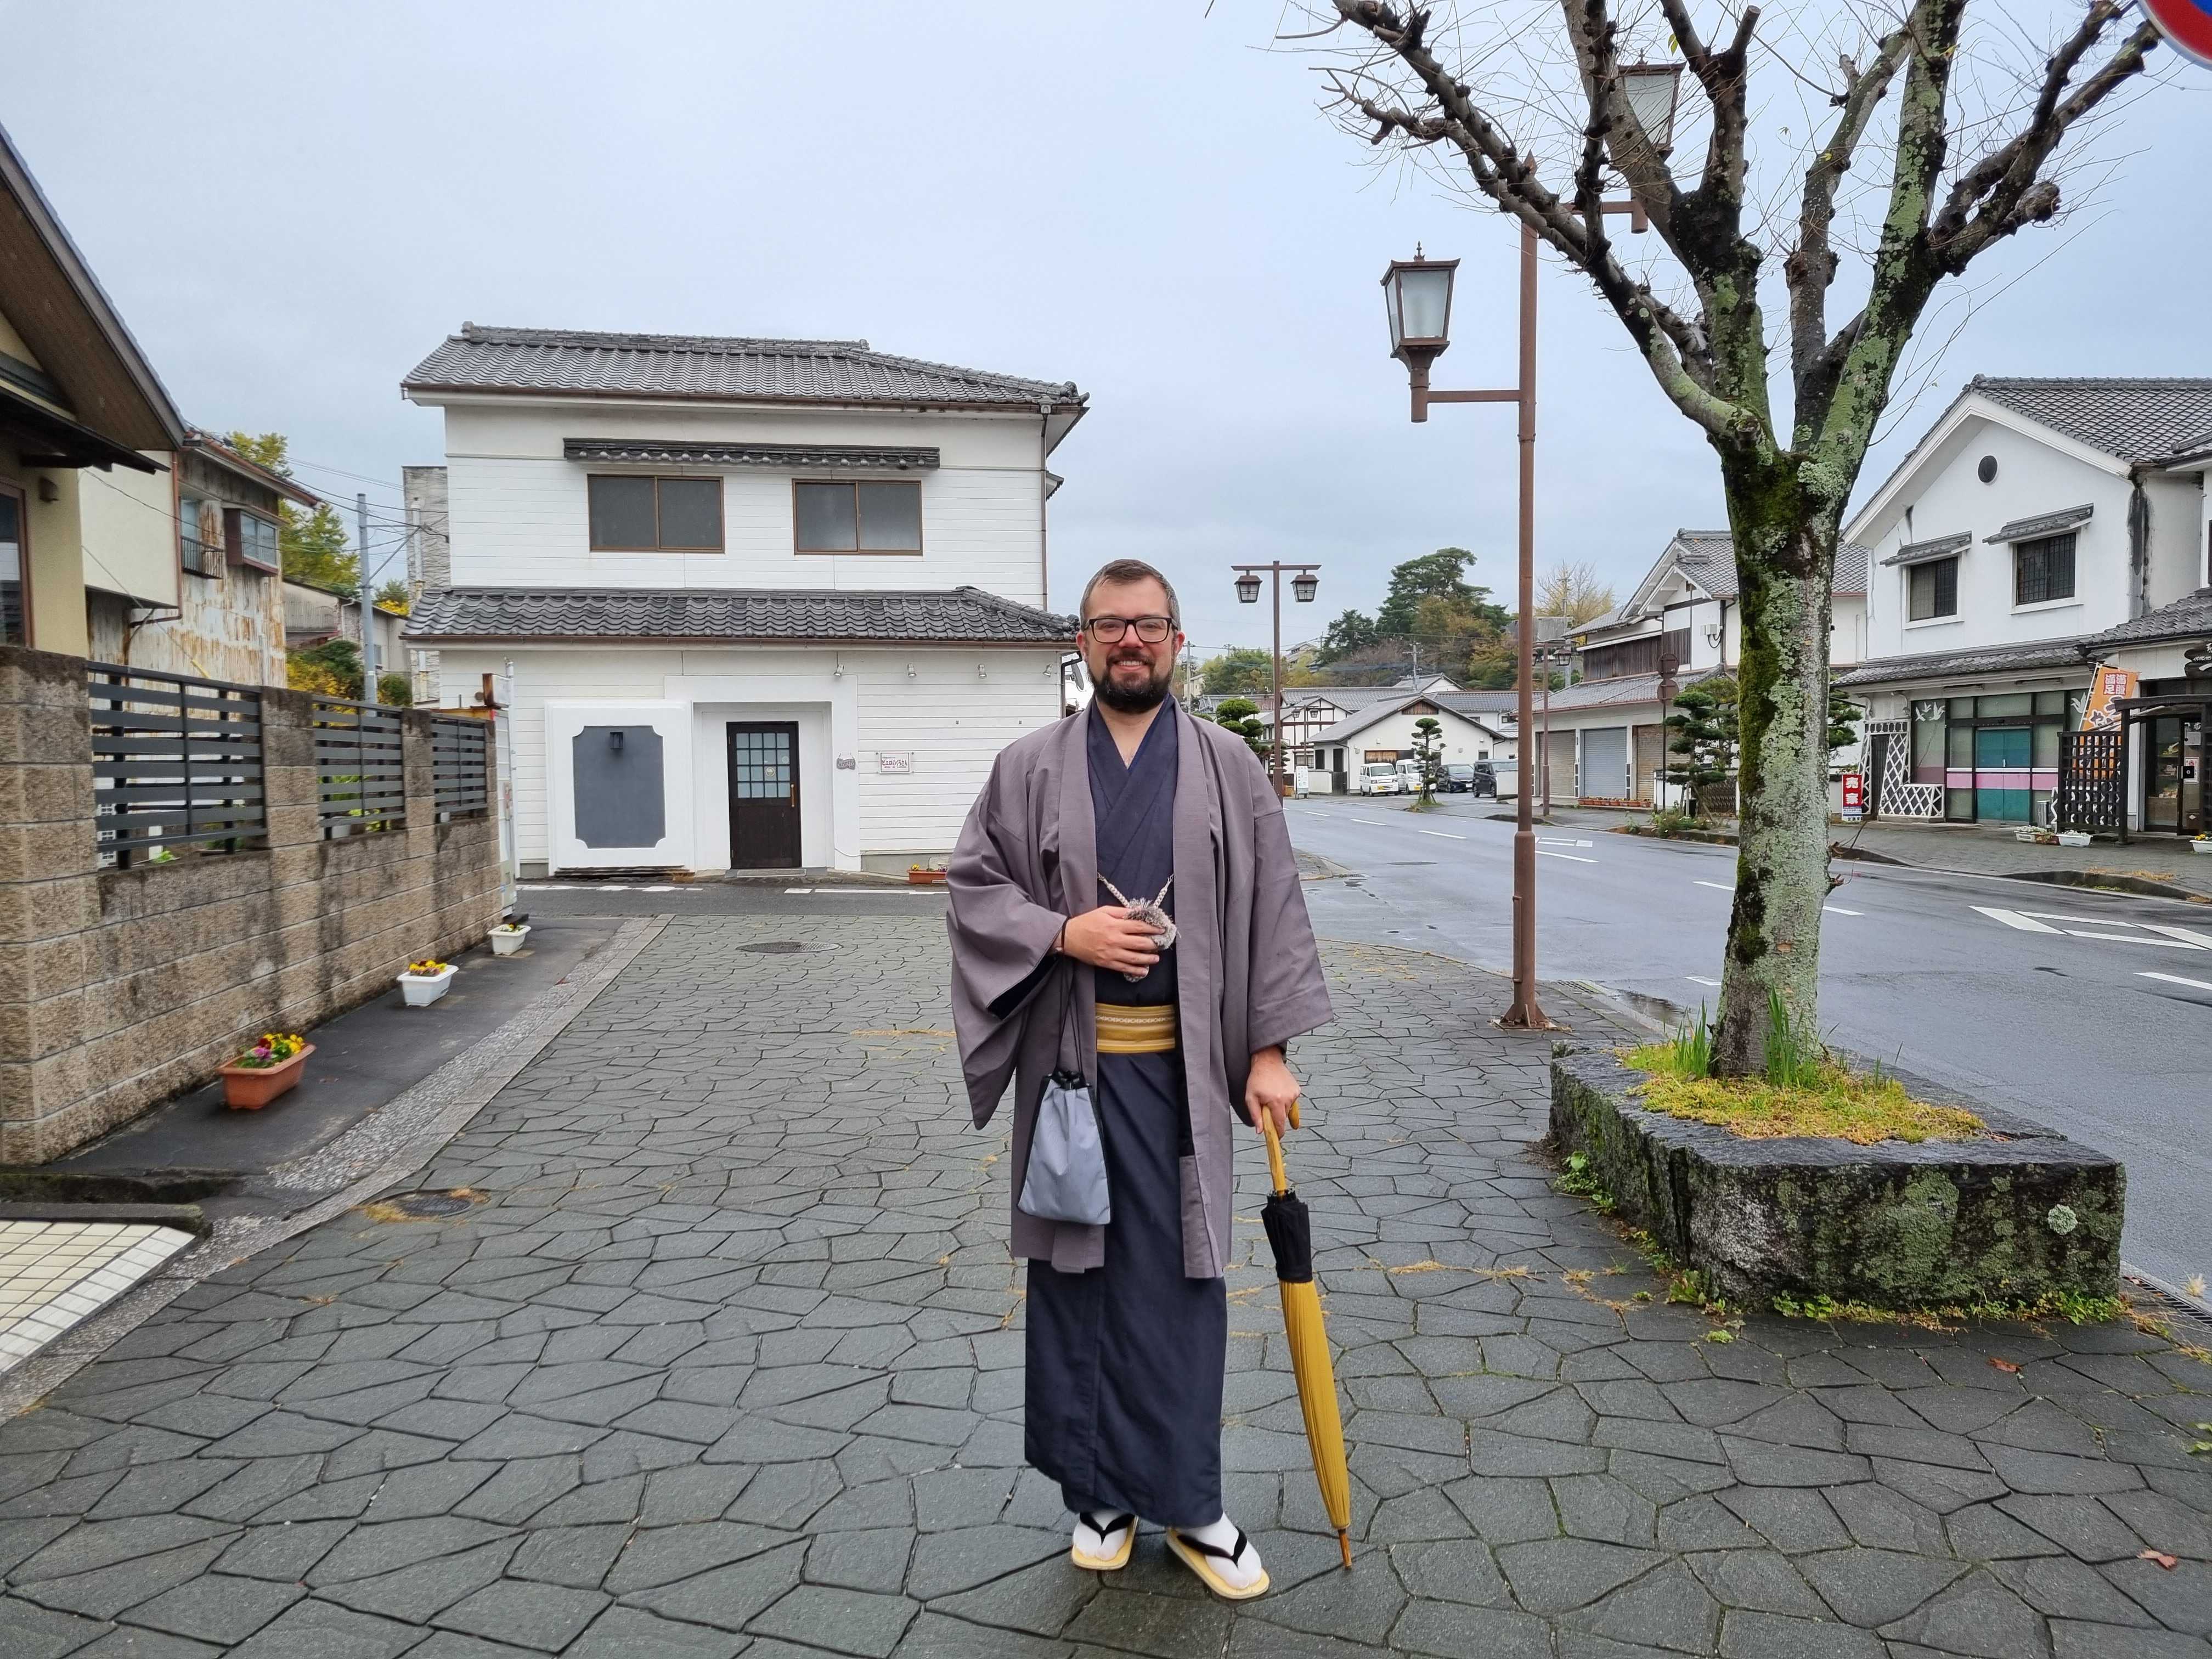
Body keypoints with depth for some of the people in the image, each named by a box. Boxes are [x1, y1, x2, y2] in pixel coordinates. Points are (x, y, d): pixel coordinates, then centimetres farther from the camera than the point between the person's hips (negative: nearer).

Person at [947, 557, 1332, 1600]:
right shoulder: (1030, 767, 4)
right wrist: (1065, 933, -12)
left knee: (1181, 1278, 6)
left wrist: (1269, 1050, -3)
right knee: (1077, 1273, 9)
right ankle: (1099, 1495, 27)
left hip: (1182, 1065, 0)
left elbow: (1272, 910, 2)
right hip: (1068, 1057, 1)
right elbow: (973, 885, 4)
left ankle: (1186, 1503, 22)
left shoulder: (1228, 769, 3)